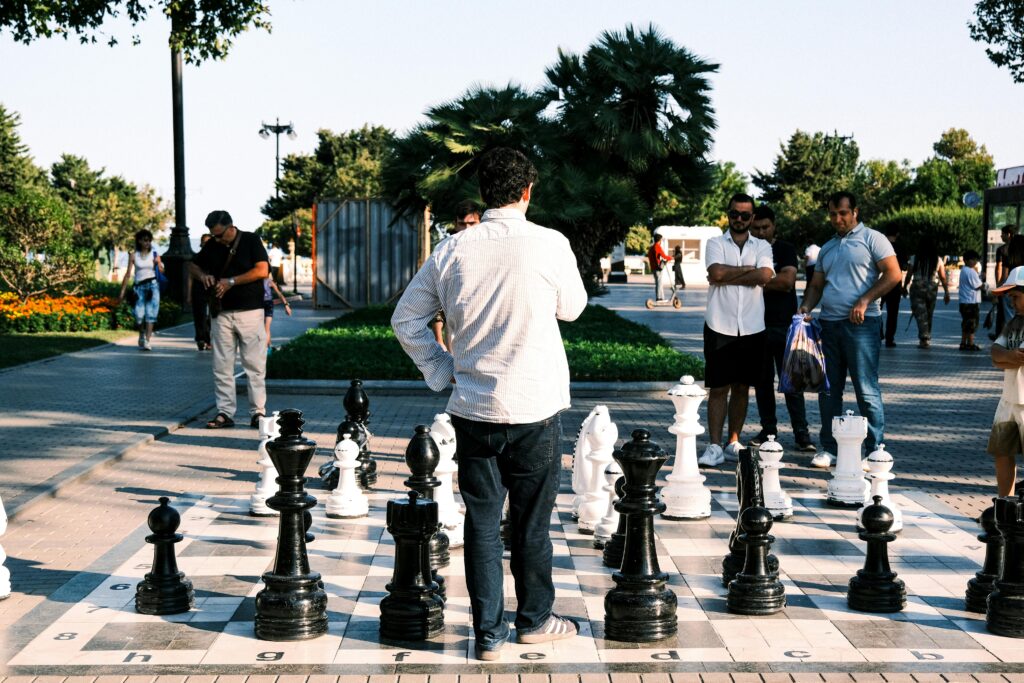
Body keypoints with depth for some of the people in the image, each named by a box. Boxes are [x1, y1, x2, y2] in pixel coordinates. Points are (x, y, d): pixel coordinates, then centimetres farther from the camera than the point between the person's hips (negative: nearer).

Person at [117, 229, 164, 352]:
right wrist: (122, 291, 2)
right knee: (139, 315, -6)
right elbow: (128, 274, 4)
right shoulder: (134, 255, 5)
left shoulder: (154, 254, 5)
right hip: (139, 286, 0)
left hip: (152, 285, 0)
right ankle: (142, 335, 24)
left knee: (150, 313, -9)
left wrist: (159, 265, -17)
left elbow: (162, 271, 5)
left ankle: (148, 341, -10)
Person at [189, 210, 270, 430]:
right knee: (222, 366, 2)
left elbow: (262, 270, -12)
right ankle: (225, 413, 7)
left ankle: (258, 412, 2)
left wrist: (231, 282, -14)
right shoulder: (212, 246, 11)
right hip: (222, 314, 4)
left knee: (255, 365, -2)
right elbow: (193, 265, 24)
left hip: (250, 311, -4)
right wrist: (202, 275, 0)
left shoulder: (251, 241, -2)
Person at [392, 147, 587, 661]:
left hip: (473, 408, 2)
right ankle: (534, 619, 28)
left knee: (481, 522, 10)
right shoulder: (550, 244, -10)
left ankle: (488, 633, 15)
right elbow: (572, 308, 7)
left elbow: (405, 318, 4)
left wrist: (441, 372, 10)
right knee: (531, 521, 13)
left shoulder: (452, 250, -2)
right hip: (536, 407, -2)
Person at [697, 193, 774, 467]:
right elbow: (717, 272, -13)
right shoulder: (715, 243, 6)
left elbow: (764, 276, -11)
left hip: (751, 328, 2)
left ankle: (734, 443, 17)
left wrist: (726, 276, -10)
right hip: (720, 326, -2)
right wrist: (749, 269, -5)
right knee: (718, 387, -3)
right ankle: (714, 446, -2)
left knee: (742, 387, 9)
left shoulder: (762, 247, 9)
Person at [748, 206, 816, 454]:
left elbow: (787, 280, -14)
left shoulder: (785, 250, 1)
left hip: (783, 325, -4)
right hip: (757, 326, 4)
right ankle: (768, 430, 16)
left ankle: (801, 433, -3)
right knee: (762, 382, 7)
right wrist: (773, 283, -5)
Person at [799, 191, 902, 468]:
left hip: (861, 324, -7)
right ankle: (828, 448, 15)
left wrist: (864, 301, -15)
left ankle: (876, 450, 0)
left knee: (866, 390, -6)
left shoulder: (872, 238, 1)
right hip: (829, 323, 7)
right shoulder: (827, 248, 21)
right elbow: (816, 285, 23)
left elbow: (893, 274, -7)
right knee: (828, 389, 8)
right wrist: (806, 307, 3)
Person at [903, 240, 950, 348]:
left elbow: (909, 275, -4)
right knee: (929, 315, 15)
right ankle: (927, 338, 24)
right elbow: (943, 278, 0)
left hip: (917, 289, -3)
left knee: (920, 314, -2)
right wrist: (946, 292, 5)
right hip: (932, 290, 3)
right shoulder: (938, 260, 1)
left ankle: (924, 338, -13)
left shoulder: (914, 258, -5)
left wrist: (905, 287, 10)